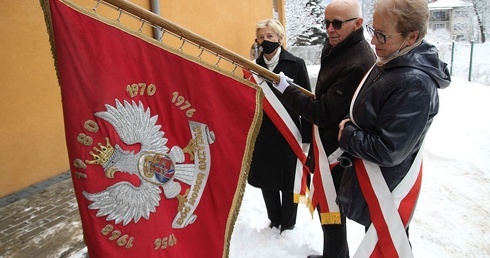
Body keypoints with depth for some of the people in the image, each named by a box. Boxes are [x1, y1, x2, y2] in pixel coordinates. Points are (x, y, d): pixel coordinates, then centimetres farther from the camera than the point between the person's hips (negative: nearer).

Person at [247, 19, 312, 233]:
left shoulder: (296, 64, -5)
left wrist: (307, 136, -8)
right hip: (262, 134, 4)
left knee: (289, 182, 10)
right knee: (266, 180, 14)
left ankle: (288, 226, 31)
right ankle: (274, 221, 37)